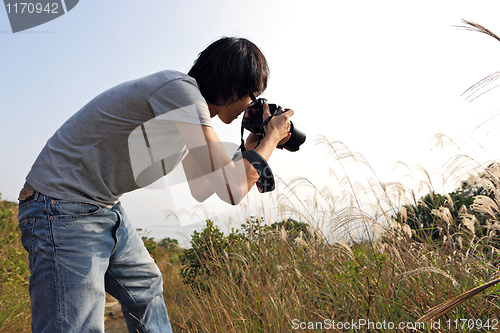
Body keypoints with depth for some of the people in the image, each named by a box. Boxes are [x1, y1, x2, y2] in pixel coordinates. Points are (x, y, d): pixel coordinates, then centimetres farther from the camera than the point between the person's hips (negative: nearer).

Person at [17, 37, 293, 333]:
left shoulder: (190, 108, 7)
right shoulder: (180, 89, -23)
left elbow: (203, 188, 14)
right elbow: (232, 189, -27)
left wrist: (252, 147, 12)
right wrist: (272, 136, -10)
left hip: (105, 208, 10)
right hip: (65, 210, -10)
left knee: (146, 288, 21)